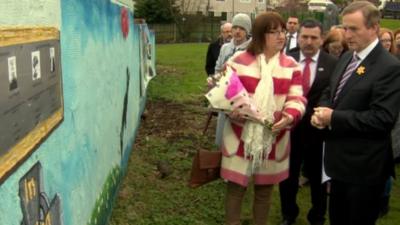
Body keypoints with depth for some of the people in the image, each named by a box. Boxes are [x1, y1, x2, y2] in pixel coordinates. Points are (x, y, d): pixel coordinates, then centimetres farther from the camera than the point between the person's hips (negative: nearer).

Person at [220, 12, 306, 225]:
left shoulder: (291, 65, 2)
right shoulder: (238, 61, -4)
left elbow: (296, 98, -2)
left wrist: (290, 117, -24)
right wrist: (231, 109, -23)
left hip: (273, 138, 2)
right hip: (241, 136, -2)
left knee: (265, 189, 15)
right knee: (235, 186, 6)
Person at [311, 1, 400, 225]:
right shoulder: (346, 58, 8)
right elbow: (329, 93, 16)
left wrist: (334, 118, -23)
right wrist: (322, 110, -7)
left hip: (365, 166, -8)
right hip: (340, 160, 8)